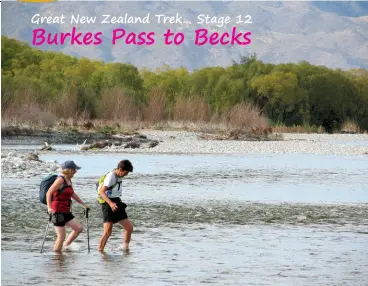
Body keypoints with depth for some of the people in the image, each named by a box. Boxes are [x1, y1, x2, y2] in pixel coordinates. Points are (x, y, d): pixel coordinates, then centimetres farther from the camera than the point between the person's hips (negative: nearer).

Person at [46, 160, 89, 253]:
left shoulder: (68, 180, 14)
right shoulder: (60, 180, -13)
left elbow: (73, 194, 28)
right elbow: (49, 193, -18)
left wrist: (83, 204, 28)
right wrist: (49, 207, -28)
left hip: (65, 211, 9)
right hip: (57, 211, -9)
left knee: (79, 228, 4)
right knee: (61, 236, -8)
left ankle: (66, 246, 15)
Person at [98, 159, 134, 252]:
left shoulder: (119, 176, 11)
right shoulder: (111, 176, -16)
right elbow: (101, 191, -25)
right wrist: (110, 203, -37)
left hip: (117, 204, 9)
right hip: (108, 205, -9)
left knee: (129, 227, 5)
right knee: (107, 232, -13)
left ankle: (125, 248, 16)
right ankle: (99, 251, -6)